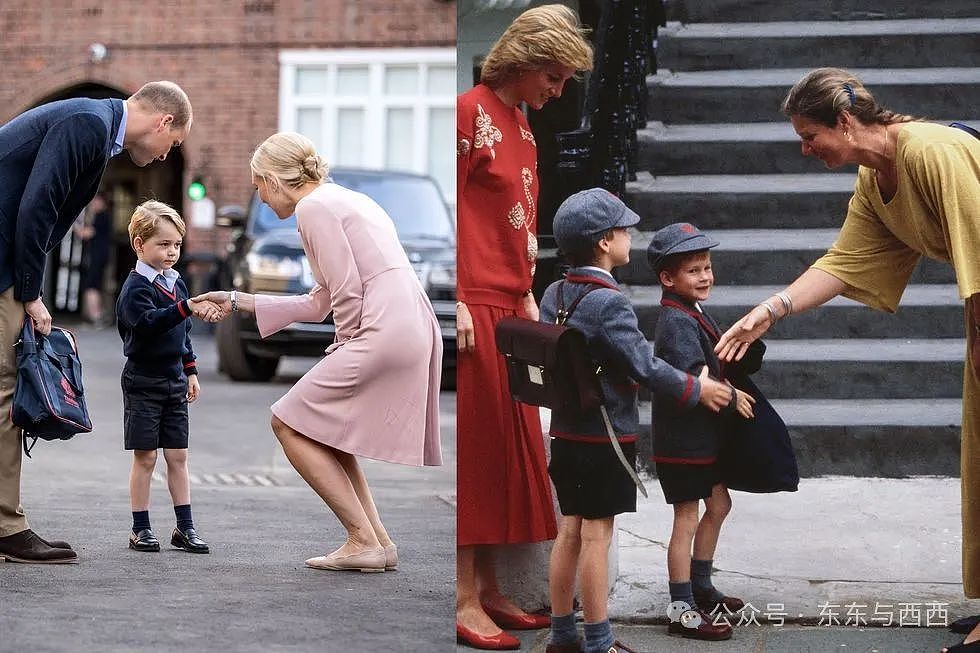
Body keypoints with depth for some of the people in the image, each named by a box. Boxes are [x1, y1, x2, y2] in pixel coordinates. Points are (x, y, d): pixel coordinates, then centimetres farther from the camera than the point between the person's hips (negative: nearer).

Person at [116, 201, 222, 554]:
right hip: (143, 382, -6)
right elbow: (148, 322, -31)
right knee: (145, 457, -2)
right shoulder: (136, 286, -12)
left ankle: (185, 528, 11)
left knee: (178, 456, 8)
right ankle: (141, 529, 6)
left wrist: (191, 372, 18)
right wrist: (187, 308, -41)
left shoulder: (177, 284, 11)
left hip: (174, 381, 7)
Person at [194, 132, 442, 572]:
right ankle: (378, 540, 15)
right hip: (417, 332, 10)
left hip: (383, 333, -10)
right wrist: (237, 301, 29)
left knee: (289, 423, 1)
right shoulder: (344, 200, 25)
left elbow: (348, 294, -13)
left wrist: (345, 351, 2)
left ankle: (364, 541, -2)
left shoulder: (315, 207, -5)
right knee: (321, 427, 20)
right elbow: (319, 303, 26)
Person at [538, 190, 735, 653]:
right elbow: (646, 368, -20)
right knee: (596, 536, -1)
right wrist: (697, 389, -6)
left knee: (569, 530, 13)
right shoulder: (608, 303, -20)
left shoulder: (554, 295, 5)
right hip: (605, 438, -8)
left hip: (565, 432, 8)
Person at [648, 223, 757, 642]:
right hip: (682, 439, -10)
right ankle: (683, 612, 3)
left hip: (704, 435, 10)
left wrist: (724, 386, 1)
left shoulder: (692, 313, 11)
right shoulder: (677, 322, -21)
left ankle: (701, 589, 35)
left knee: (718, 506, 22)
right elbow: (692, 381, -31)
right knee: (687, 520, -4)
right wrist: (731, 397, -18)